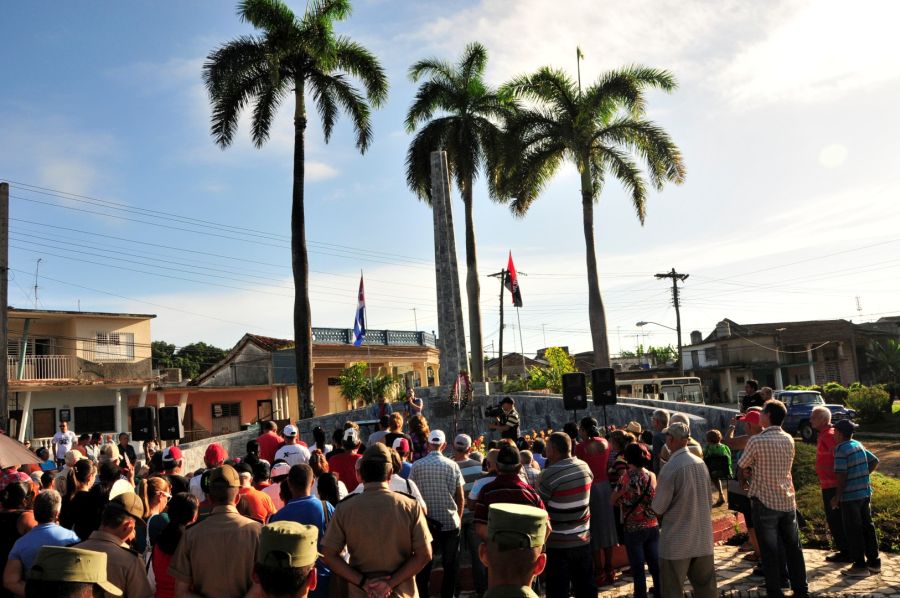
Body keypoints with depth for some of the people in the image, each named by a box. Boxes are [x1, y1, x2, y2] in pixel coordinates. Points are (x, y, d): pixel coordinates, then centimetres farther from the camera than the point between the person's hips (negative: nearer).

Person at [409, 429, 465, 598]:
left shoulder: (417, 466, -6)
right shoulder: (452, 465, -5)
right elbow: (460, 498, -2)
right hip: (450, 522, 0)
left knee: (423, 564, 12)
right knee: (450, 565, 12)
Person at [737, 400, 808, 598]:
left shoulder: (756, 441, -16)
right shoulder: (789, 440, 3)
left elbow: (740, 469, -4)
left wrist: (744, 475, 15)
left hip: (765, 501, -6)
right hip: (787, 501, 6)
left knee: (770, 550, 2)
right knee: (793, 547, 15)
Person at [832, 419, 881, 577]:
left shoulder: (840, 449, -16)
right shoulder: (859, 445, 8)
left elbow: (842, 475, -19)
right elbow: (874, 461, 16)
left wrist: (837, 497, -12)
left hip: (850, 496, -8)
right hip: (865, 492, 8)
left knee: (853, 531, 1)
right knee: (867, 527, 16)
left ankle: (860, 565, 7)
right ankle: (874, 562, 24)